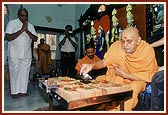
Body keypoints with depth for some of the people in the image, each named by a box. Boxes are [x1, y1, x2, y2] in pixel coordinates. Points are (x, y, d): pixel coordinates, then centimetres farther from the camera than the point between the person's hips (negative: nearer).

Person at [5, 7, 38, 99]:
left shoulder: (30, 26, 9)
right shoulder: (12, 23, -2)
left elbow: (35, 39, 0)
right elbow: (8, 37, -14)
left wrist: (27, 31, -14)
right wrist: (21, 30, -18)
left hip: (27, 54, 4)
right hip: (14, 54, -3)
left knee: (25, 72, 7)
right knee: (15, 72, 3)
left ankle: (23, 90, 19)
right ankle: (15, 92, 16)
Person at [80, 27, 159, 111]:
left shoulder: (147, 50, -18)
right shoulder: (116, 46, -15)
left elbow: (148, 77, -14)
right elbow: (105, 61, -2)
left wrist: (124, 74, -20)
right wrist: (92, 65, -22)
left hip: (137, 80, -2)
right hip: (116, 78, 3)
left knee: (134, 88, -33)